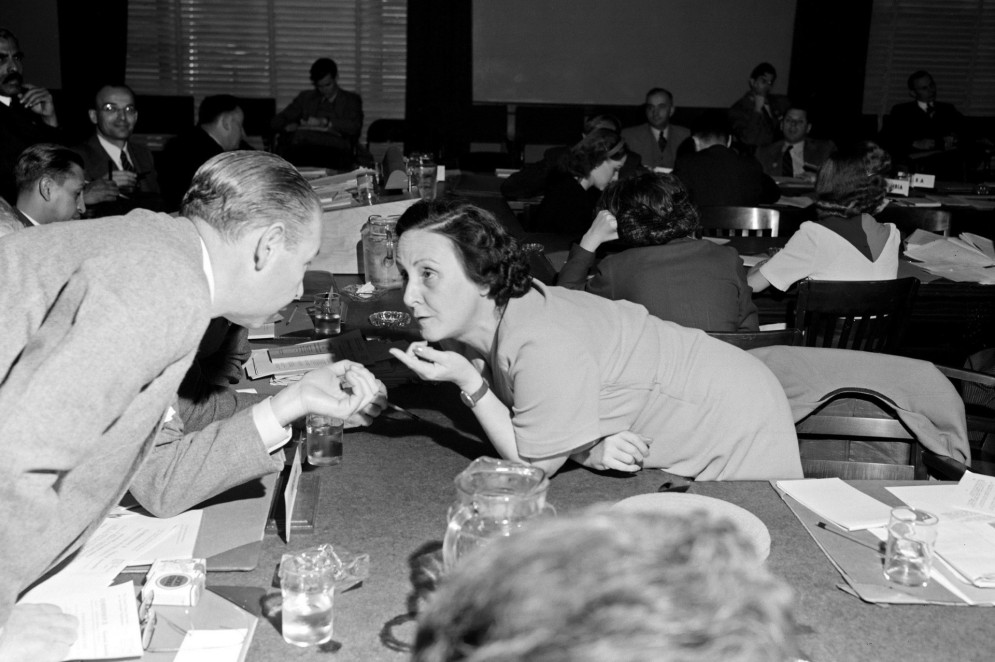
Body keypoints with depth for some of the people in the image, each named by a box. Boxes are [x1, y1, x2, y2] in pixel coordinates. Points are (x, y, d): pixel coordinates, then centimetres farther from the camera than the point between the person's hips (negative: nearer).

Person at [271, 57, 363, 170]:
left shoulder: (351, 99, 19)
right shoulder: (305, 97, 27)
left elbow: (355, 127, 0)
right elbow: (277, 121, 24)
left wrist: (324, 122, -7)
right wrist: (288, 126, 0)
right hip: (303, 148, 2)